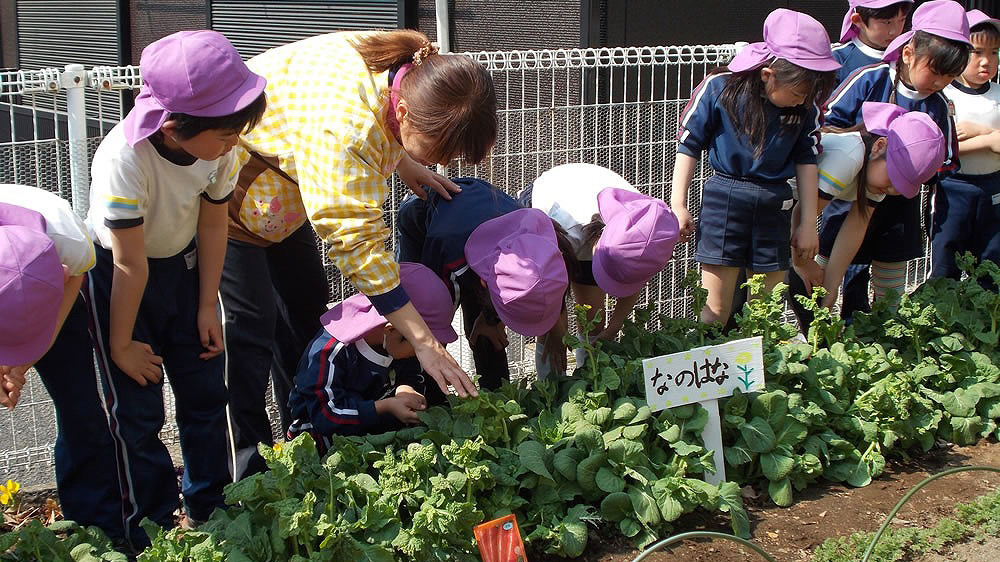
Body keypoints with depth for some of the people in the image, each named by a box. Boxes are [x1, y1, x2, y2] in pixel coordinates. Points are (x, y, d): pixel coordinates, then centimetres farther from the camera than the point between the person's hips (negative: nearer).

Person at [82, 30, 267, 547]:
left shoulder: (219, 148, -21)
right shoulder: (124, 159, -36)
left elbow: (213, 224, -5)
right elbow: (130, 263, -27)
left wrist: (207, 307, 1)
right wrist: (121, 344, -15)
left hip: (182, 263, 5)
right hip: (114, 273, -5)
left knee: (205, 389, 10)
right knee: (137, 408, -3)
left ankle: (208, 509, 26)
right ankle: (153, 527, 13)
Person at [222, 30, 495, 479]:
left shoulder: (412, 71, -16)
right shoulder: (343, 127, -41)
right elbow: (356, 240, -40)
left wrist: (405, 163, -9)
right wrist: (424, 341, -39)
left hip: (280, 187, 9)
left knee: (306, 307, 10)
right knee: (252, 324, -10)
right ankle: (252, 474, -2)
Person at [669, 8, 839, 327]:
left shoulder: (806, 105, -2)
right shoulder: (720, 88, -11)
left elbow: (806, 160, 8)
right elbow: (689, 145, -1)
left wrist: (808, 222, 10)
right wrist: (678, 205, 0)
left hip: (774, 203, 3)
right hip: (725, 197, -3)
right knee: (715, 310, -4)